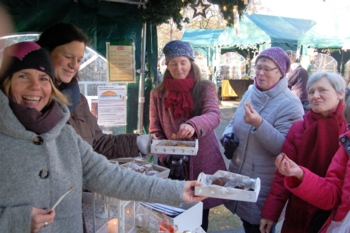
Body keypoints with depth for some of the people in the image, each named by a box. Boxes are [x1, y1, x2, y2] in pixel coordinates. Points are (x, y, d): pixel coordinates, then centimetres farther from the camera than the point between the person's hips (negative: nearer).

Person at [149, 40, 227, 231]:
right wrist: (165, 154, -15)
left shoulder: (205, 88, -4)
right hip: (172, 166, 1)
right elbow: (155, 130, 3)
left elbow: (214, 115, -22)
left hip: (203, 163, -1)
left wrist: (193, 124, -43)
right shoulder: (158, 93, 1)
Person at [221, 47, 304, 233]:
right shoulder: (250, 93, 4)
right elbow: (235, 122, 15)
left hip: (264, 184, -6)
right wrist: (227, 134, -6)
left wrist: (259, 124, -34)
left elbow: (283, 147, -23)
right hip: (238, 175, 7)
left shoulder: (289, 104, -18)